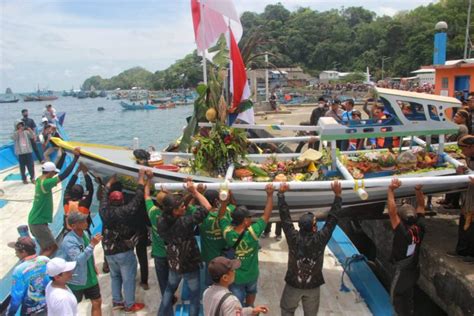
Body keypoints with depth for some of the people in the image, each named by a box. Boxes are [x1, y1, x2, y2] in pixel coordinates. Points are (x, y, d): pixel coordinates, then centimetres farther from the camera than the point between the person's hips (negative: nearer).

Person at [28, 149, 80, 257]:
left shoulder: (40, 179, 3)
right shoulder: (45, 183, -23)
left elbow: (57, 168, 11)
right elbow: (64, 174, -27)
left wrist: (64, 153, 9)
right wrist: (76, 157, -23)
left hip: (34, 220, 9)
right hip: (39, 222, -9)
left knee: (46, 246, 19)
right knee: (52, 247, -1)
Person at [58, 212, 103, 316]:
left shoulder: (84, 234, -3)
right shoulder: (69, 241, -27)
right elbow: (78, 260, -37)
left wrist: (93, 266, 13)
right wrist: (92, 245, -41)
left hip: (90, 278, 7)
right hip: (75, 280, -6)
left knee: (97, 302, 12)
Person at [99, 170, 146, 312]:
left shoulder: (104, 210, -9)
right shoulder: (126, 211, -22)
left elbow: (104, 194, 9)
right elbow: (138, 197, -15)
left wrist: (111, 181, 24)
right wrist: (141, 177, -6)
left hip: (109, 251, 6)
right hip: (125, 251, -5)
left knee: (115, 276, 23)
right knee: (128, 278, 8)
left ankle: (116, 301, 31)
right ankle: (129, 305, 17)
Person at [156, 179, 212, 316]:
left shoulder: (161, 222, -17)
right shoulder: (185, 222, -33)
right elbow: (207, 207, -31)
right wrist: (194, 191, -23)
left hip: (173, 265, 5)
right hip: (190, 266, -5)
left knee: (169, 290, 31)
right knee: (194, 296, 18)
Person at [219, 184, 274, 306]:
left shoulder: (228, 232, -26)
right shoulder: (253, 232, -31)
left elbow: (221, 216, -10)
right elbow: (266, 215, -22)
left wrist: (224, 201, -21)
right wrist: (270, 195, -20)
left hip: (234, 277, 0)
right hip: (251, 275, 1)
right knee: (251, 292, 33)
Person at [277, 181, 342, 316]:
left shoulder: (294, 238, -25)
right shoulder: (320, 239, -25)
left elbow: (285, 217, -17)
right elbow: (332, 219, -18)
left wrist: (281, 194, -10)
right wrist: (338, 195, -14)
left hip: (293, 284, 0)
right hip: (313, 285, 1)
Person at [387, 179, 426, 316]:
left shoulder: (402, 232, -33)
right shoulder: (420, 227, -15)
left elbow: (391, 211, -41)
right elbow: (421, 206, -3)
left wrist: (391, 190, -42)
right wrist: (418, 190, -10)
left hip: (402, 270, -7)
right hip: (414, 269, 7)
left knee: (397, 298, 12)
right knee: (408, 297, 25)